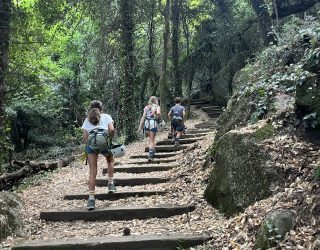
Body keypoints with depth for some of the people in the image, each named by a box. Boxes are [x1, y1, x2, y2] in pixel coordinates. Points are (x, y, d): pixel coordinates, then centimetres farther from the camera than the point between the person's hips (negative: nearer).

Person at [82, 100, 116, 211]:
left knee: (92, 171, 1)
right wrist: (110, 140, 18)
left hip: (90, 141, 1)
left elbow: (84, 137, 14)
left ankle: (91, 198, -6)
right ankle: (111, 184, 18)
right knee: (110, 160, 29)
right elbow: (112, 130, 3)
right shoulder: (106, 116, 21)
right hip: (103, 139, -1)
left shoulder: (87, 119, 26)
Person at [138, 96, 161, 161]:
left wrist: (140, 126, 6)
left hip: (146, 122, 3)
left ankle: (152, 151, 18)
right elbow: (158, 113, -14)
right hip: (153, 123, -3)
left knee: (151, 139, 21)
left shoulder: (146, 107, 17)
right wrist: (159, 117, 8)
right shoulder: (157, 106, 8)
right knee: (152, 140, -1)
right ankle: (150, 155, -11)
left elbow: (143, 116, 8)